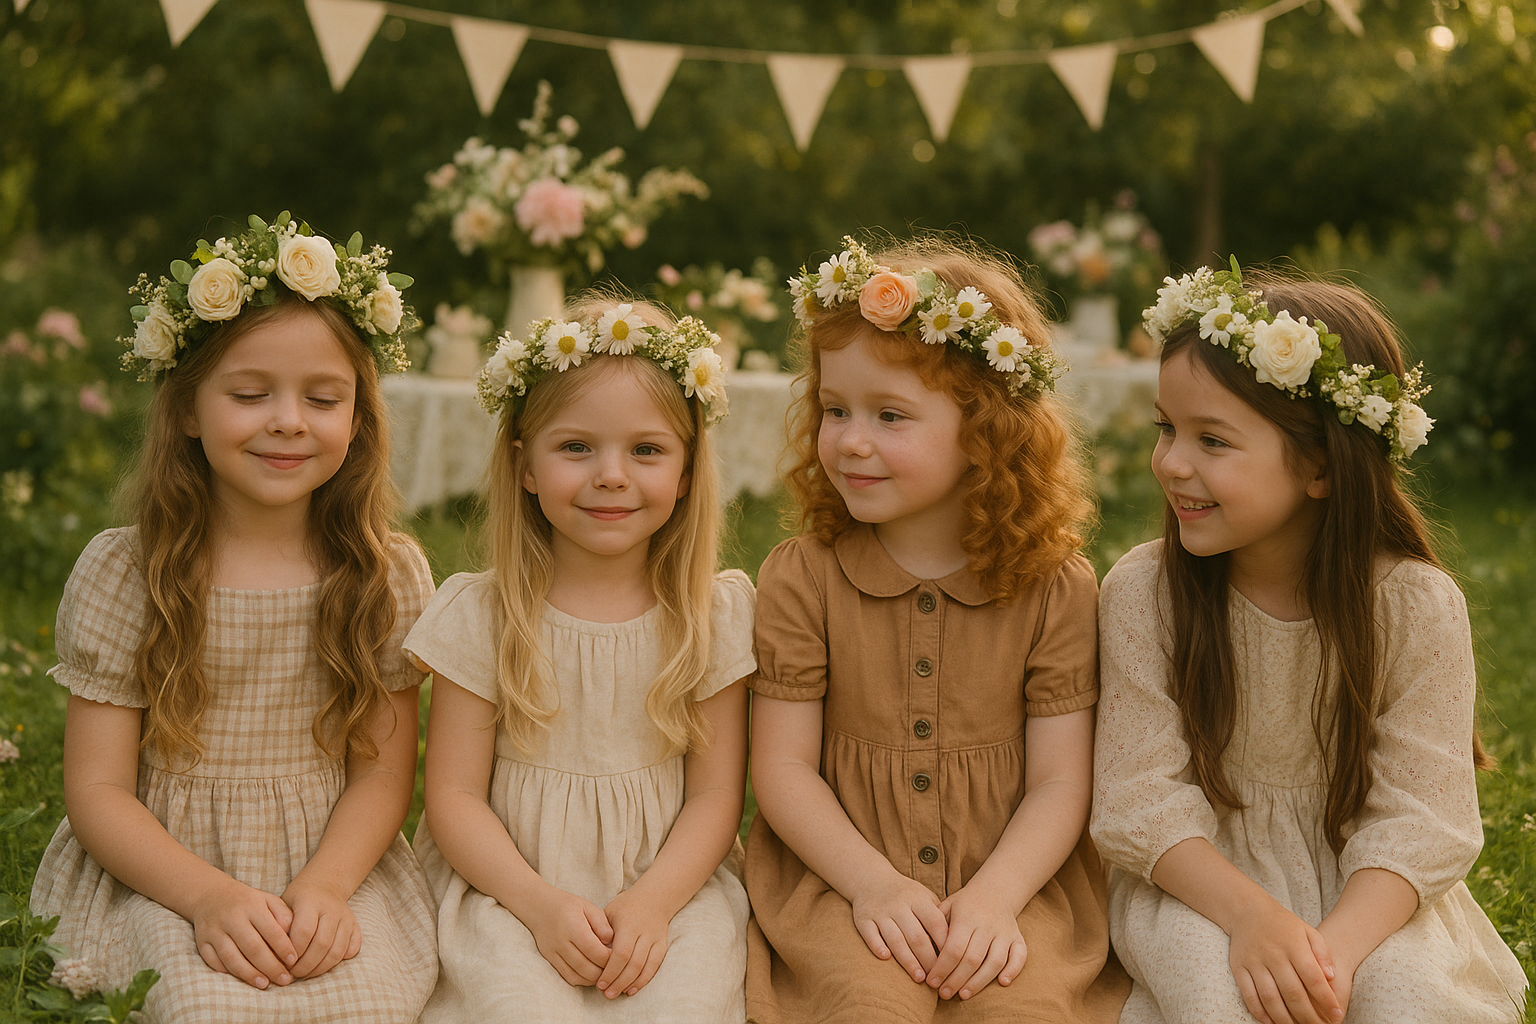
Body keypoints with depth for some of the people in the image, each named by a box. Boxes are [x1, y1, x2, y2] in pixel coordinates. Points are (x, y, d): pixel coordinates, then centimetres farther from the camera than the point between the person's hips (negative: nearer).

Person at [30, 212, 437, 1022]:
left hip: (336, 868, 2)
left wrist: (322, 888, -18)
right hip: (161, 872, -1)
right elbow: (98, 789, -5)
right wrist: (211, 898, -21)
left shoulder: (388, 575, 0)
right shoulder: (118, 573, -4)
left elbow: (383, 771, 1)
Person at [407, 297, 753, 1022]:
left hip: (668, 880, 1)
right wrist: (541, 904, -16)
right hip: (509, 887, -1)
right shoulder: (479, 614, -2)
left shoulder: (715, 614, 1)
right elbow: (454, 793, -2)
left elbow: (716, 792, 1)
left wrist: (652, 902, -16)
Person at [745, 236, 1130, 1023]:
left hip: (1013, 875, 1)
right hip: (839, 874, 0)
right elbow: (783, 763, -2)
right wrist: (873, 883, -15)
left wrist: (994, 896, -18)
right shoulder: (801, 576, -2)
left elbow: (1059, 782, -3)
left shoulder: (1055, 586, -2)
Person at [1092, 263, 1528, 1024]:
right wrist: (1251, 915, -30)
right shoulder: (1142, 593, -11)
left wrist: (1337, 943, -31)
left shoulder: (1418, 605, -13)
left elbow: (1418, 817, -14)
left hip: (1366, 887, 1)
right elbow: (1144, 794, -13)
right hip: (1200, 877, 0)